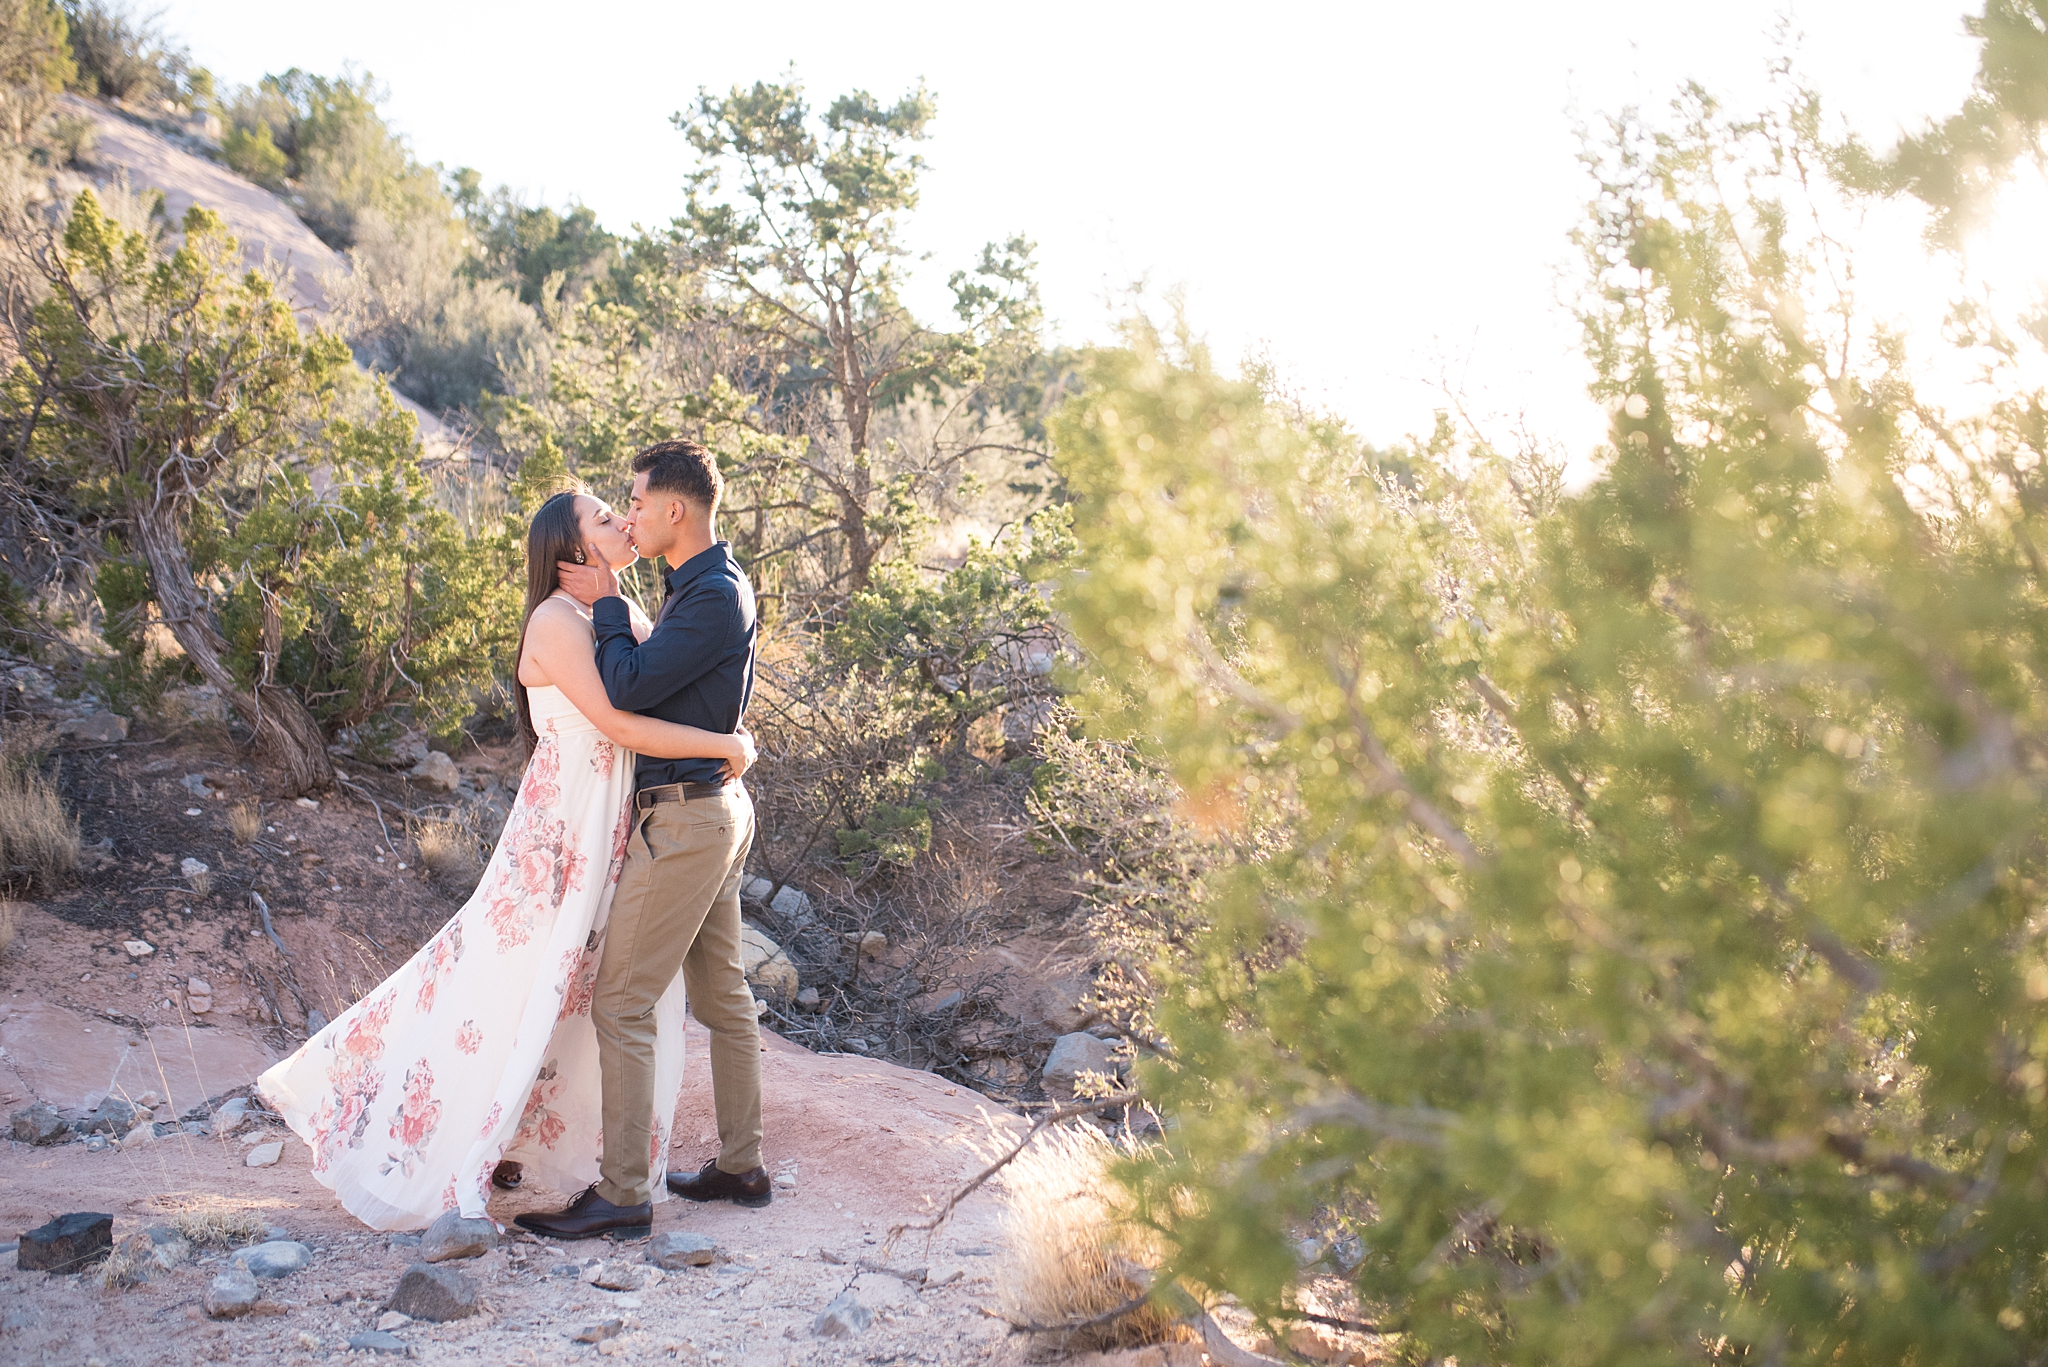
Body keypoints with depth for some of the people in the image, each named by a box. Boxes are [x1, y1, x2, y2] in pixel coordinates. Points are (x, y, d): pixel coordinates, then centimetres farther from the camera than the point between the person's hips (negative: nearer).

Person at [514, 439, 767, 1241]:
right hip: (717, 807, 10)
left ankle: (622, 1193, 1)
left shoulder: (714, 596, -19)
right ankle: (741, 1167, 25)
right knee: (722, 995, 15)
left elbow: (629, 689, -22)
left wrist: (606, 606, -8)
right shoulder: (711, 587, 13)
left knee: (623, 1004, -5)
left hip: (683, 820, -10)